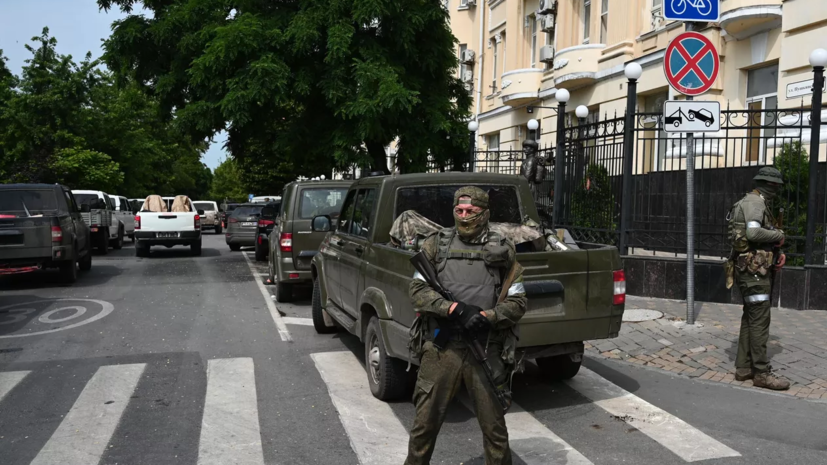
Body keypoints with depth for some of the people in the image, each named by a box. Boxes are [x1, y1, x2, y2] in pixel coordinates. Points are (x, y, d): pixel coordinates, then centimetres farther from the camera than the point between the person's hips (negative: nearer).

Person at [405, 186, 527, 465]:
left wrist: (485, 317, -17)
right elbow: (417, 290, -3)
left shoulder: (502, 251, 3)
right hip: (441, 348, 1)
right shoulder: (436, 245, 5)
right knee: (425, 421, 8)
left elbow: (517, 303, 2)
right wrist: (455, 308, -18)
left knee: (494, 425, 10)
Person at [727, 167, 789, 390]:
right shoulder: (753, 202, -11)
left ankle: (743, 368, 18)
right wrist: (779, 235, -12)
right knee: (760, 319, -8)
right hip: (753, 269, -11)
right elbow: (753, 232, -27)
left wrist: (778, 252, 7)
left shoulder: (759, 204, 21)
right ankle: (761, 373, -4)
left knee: (750, 318, 12)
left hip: (758, 269, 11)